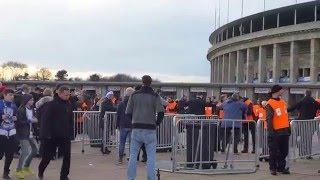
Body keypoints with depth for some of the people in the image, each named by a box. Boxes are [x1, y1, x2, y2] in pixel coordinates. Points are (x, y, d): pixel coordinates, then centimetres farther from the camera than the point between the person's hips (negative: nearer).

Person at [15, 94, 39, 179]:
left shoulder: (31, 109, 8)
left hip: (30, 133, 8)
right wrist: (30, 120, -19)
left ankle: (26, 166, 30)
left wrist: (35, 120, -2)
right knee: (25, 151, -13)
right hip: (23, 134, -8)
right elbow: (19, 122, -20)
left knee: (35, 149, 11)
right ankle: (18, 170, 1)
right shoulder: (21, 110, -14)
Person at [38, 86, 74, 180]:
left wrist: (71, 133, 7)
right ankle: (41, 171, 32)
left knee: (67, 156, -1)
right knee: (48, 155, 7)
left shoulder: (69, 104, 6)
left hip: (65, 135, 4)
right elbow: (45, 119, -14)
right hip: (53, 135, -4)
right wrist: (47, 134, -19)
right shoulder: (52, 104, -11)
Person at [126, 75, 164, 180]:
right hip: (150, 129, -2)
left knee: (133, 155, 9)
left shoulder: (134, 95, 4)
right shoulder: (155, 96, -2)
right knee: (151, 156, 2)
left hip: (136, 128, 2)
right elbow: (161, 112, -12)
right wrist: (156, 123, 3)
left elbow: (128, 112, 4)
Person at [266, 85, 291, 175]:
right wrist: (271, 131, -20)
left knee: (284, 151, 11)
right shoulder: (270, 104, -11)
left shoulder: (283, 102, 12)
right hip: (276, 132, -7)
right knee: (274, 151, 0)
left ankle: (281, 167, 21)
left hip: (284, 131, 7)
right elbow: (269, 119, -15)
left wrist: (289, 128, 18)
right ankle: (273, 168, 9)